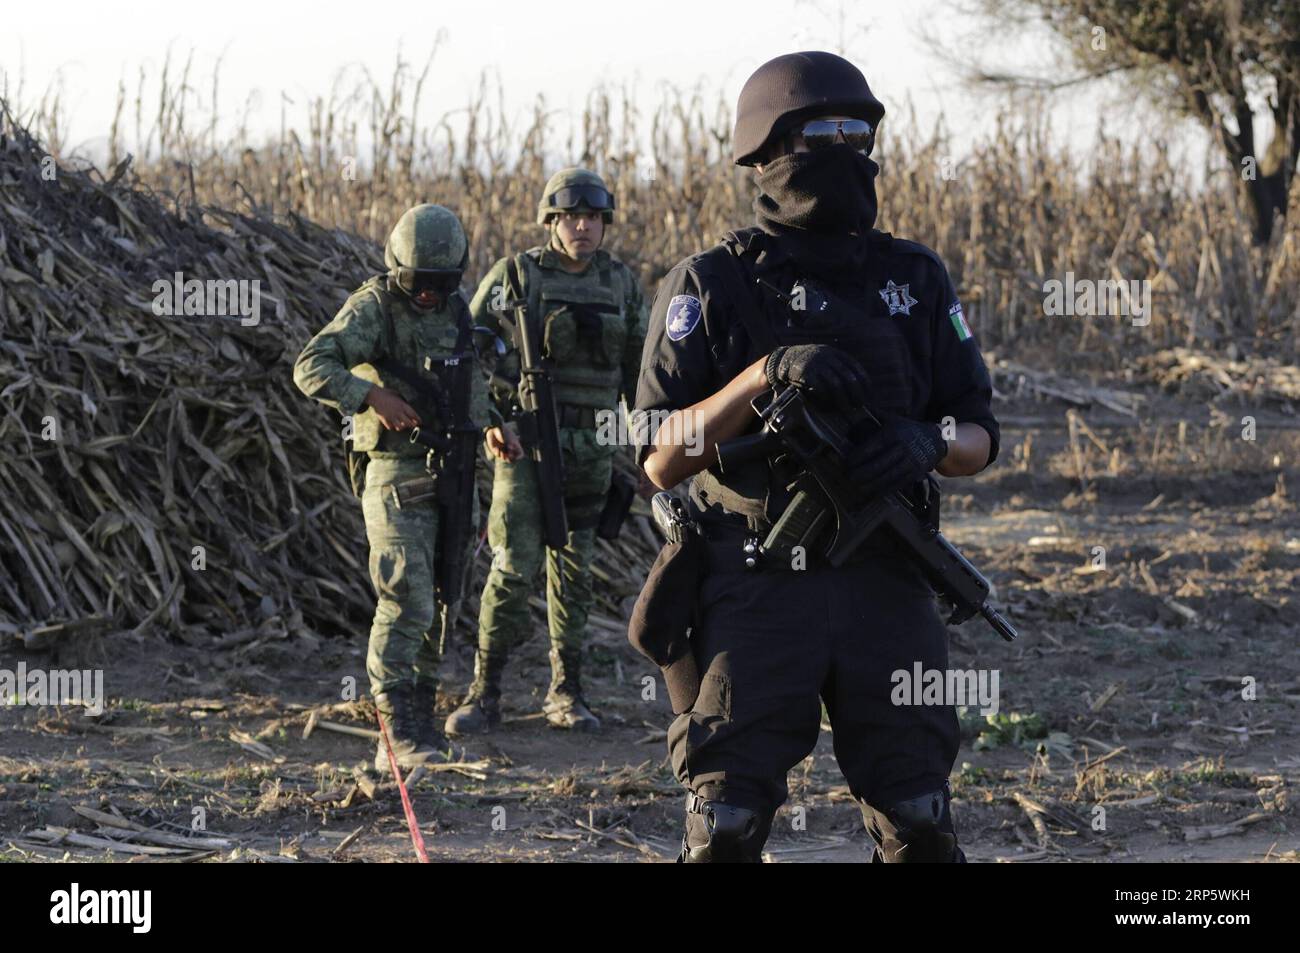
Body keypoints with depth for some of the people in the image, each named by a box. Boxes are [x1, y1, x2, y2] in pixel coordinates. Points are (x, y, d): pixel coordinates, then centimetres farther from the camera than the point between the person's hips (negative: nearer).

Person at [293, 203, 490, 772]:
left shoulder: (458, 313, 11)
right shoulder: (374, 308, -9)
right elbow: (311, 367, -21)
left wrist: (489, 425, 14)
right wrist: (372, 396, -34)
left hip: (449, 474, 7)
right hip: (395, 474, -7)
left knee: (436, 603, 12)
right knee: (406, 600, -16)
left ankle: (420, 720, 23)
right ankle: (398, 730, -15)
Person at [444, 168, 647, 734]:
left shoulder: (620, 284, 9)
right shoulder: (514, 277, -2)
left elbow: (638, 367, 16)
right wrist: (491, 422, -13)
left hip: (591, 451, 4)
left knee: (574, 572, 8)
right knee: (514, 567, -10)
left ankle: (565, 694, 16)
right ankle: (484, 696, -3)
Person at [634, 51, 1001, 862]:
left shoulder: (915, 279, 9)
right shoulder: (710, 288, 0)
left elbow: (980, 438, 11)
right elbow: (660, 458, -6)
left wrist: (928, 443, -13)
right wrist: (763, 376, -19)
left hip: (886, 589, 3)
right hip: (757, 592, -2)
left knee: (920, 829, 4)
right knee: (725, 830, -2)